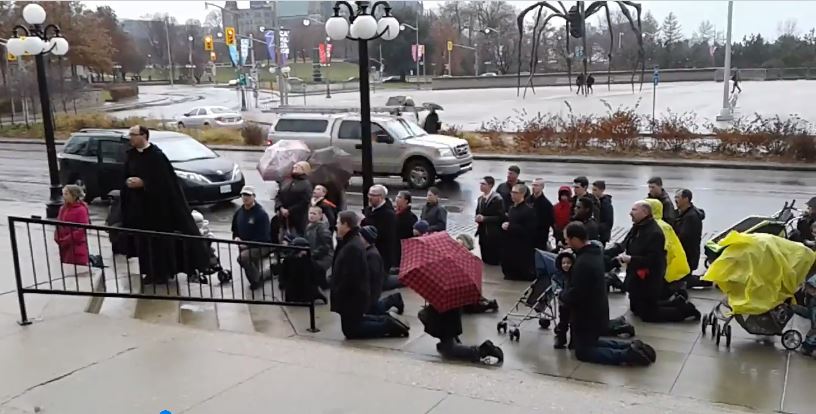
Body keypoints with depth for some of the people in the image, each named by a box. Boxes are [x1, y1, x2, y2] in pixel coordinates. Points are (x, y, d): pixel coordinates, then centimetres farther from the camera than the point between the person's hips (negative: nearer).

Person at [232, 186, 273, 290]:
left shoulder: (261, 213, -17)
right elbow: (235, 230, 16)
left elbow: (263, 236, -21)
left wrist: (248, 245, -24)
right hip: (244, 246, 7)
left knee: (242, 257, -30)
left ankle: (256, 280, -10)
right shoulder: (238, 212, 3)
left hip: (262, 246, -7)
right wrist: (236, 238, -6)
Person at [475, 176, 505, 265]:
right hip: (482, 233, 7)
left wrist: (484, 219, -23)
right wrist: (478, 219, -5)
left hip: (494, 235, -7)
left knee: (494, 261, 1)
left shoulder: (497, 199, -15)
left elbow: (500, 217, -18)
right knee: (485, 260, 15)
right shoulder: (480, 198, 10)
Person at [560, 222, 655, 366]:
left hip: (587, 315, -9)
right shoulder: (595, 250, 1)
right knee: (590, 342, 25)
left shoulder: (583, 263, -30)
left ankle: (628, 355, -9)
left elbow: (575, 295, -28)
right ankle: (632, 348, 11)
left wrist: (561, 294, -8)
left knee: (583, 352, 5)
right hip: (596, 311, 9)